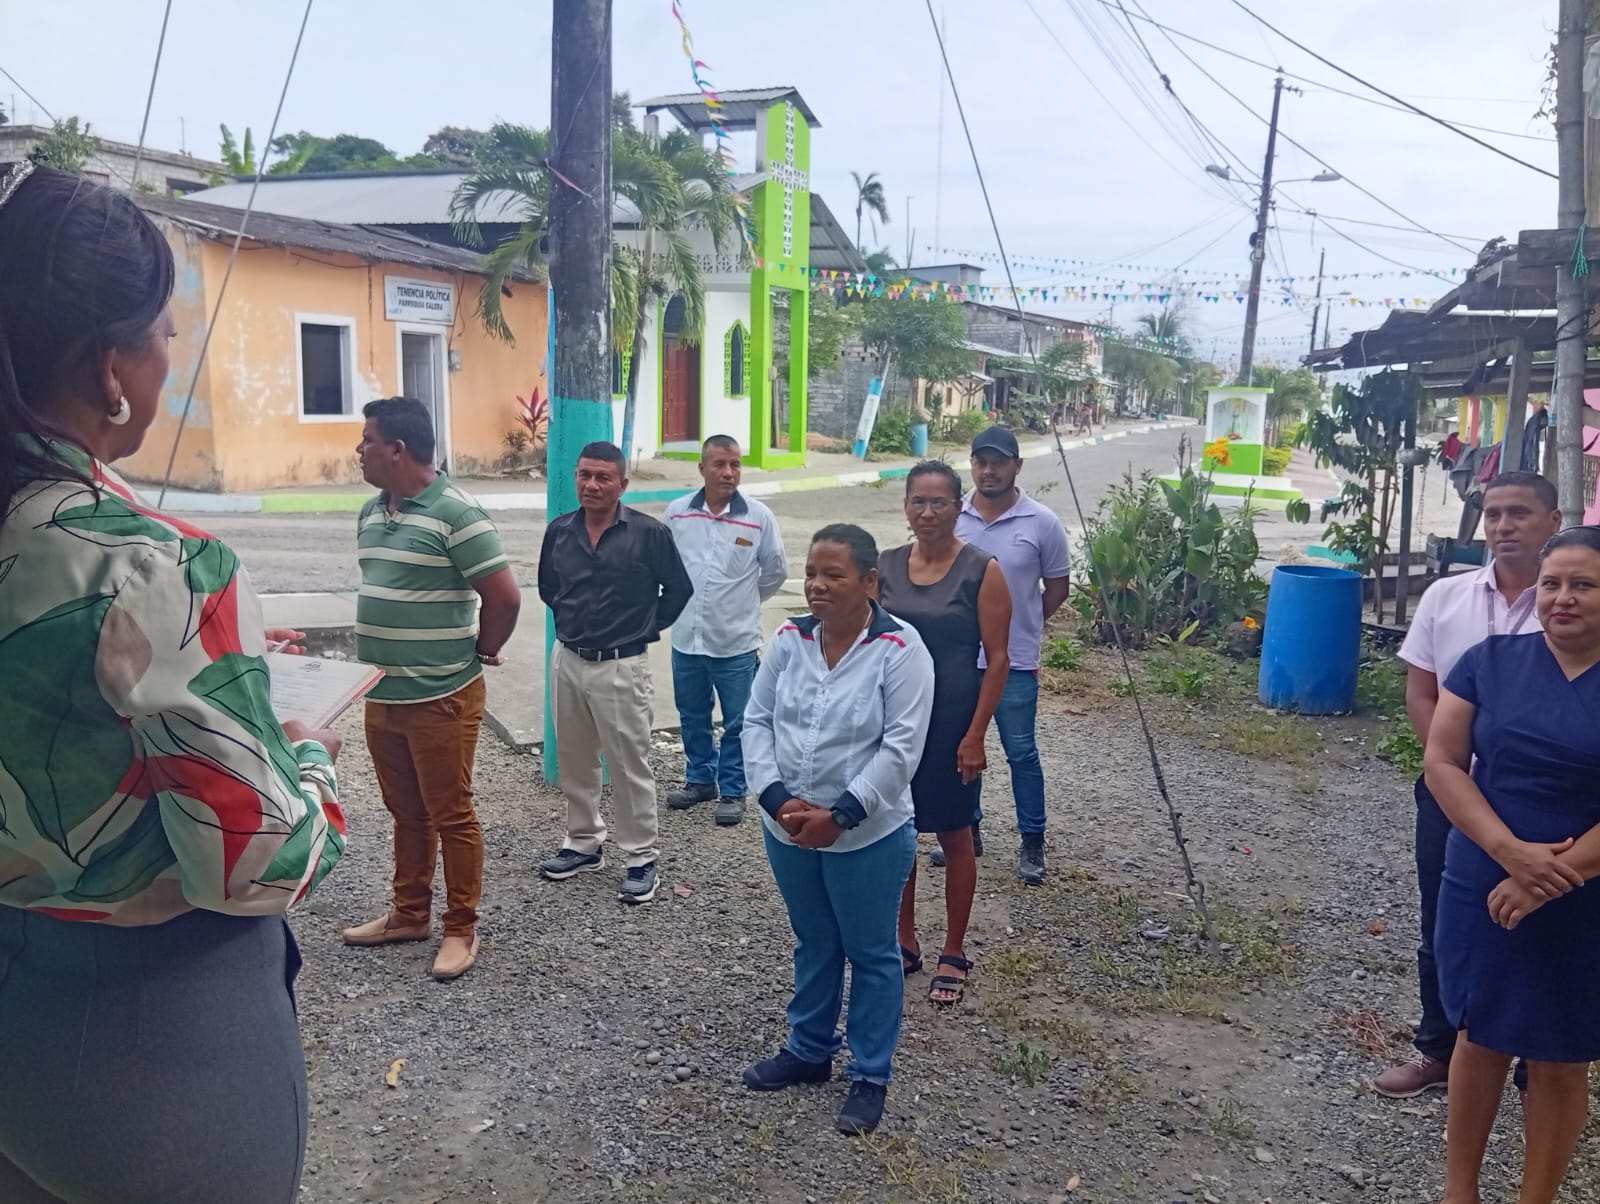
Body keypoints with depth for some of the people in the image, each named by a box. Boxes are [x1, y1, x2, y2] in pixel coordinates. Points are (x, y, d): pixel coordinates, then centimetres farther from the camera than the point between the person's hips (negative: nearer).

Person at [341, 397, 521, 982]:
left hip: (441, 697, -8)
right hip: (381, 695, 8)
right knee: (405, 811, 19)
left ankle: (461, 929, 18)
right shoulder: (371, 512, 10)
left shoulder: (456, 513, -17)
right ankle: (409, 913, 34)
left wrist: (481, 650, -4)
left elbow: (504, 596, -17)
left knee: (451, 815, 4)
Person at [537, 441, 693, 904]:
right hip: (567, 661, 5)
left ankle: (641, 857, 13)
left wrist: (645, 627, 2)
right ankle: (583, 843, 33)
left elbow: (679, 589, -1)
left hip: (620, 667, -5)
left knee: (629, 765, 1)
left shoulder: (649, 533, -12)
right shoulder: (559, 531, 2)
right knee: (574, 761, 16)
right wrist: (571, 621, 14)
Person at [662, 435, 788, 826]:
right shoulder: (676, 513, -2)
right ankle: (700, 779, 36)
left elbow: (776, 570, 4)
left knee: (737, 722, 7)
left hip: (736, 641, -3)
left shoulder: (758, 516, -9)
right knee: (692, 716, 18)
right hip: (686, 637, 3)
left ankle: (732, 791, 22)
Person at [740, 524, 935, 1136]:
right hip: (788, 830, 5)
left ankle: (870, 1077, 30)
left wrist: (839, 815, -22)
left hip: (868, 835, -5)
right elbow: (757, 722, 0)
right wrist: (777, 798, -13)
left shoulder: (900, 649, -17)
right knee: (813, 945, 23)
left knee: (871, 954, 13)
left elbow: (901, 747, -20)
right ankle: (808, 1050, 43)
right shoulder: (789, 639, -2)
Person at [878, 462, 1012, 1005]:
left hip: (951, 724, -4)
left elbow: (997, 658, -9)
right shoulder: (885, 567, 2)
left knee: (954, 837, 9)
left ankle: (953, 955, 25)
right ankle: (905, 943, 31)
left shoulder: (981, 569, -9)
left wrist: (975, 734, -13)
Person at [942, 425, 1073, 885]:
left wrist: (1020, 625, 7)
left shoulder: (1042, 523, -8)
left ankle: (1032, 842, 22)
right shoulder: (951, 518, -3)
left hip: (1015, 662, -3)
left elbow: (1056, 589, 2)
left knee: (1021, 753, 8)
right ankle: (966, 830, 31)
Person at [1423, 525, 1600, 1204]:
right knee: (1480, 1041, 16)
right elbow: (1441, 761, -6)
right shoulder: (1489, 661, -3)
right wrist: (1510, 853, -17)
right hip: (1480, 893, 2)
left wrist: (1546, 882, -18)